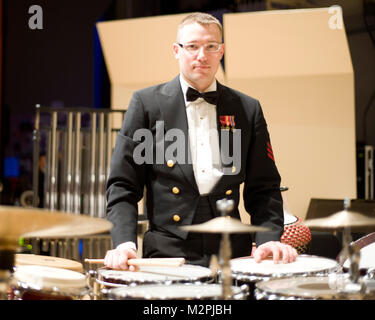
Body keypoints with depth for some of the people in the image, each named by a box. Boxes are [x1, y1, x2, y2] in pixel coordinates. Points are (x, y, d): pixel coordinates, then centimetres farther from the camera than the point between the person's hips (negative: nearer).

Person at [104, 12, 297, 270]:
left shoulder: (247, 110, 12)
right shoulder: (147, 103, 5)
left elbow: (263, 187, 13)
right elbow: (123, 184, 3)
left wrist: (269, 238, -5)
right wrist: (124, 243, -13)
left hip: (231, 255, 2)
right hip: (167, 254, -2)